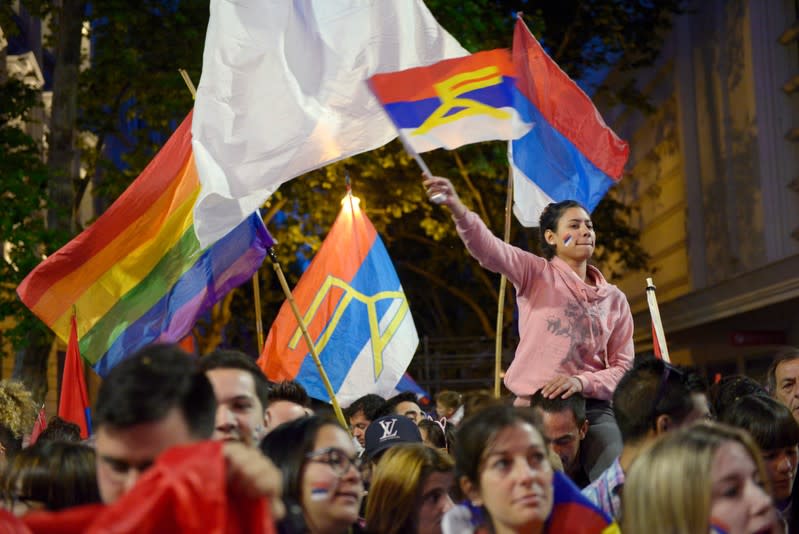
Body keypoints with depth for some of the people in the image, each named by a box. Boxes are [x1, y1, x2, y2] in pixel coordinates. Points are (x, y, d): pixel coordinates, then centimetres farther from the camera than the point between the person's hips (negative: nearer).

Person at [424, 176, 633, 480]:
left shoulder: (615, 299, 16)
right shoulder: (536, 274, 6)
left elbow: (623, 367, 12)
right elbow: (487, 249, -13)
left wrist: (581, 382, -8)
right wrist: (458, 210, -34)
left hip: (593, 410, 3)